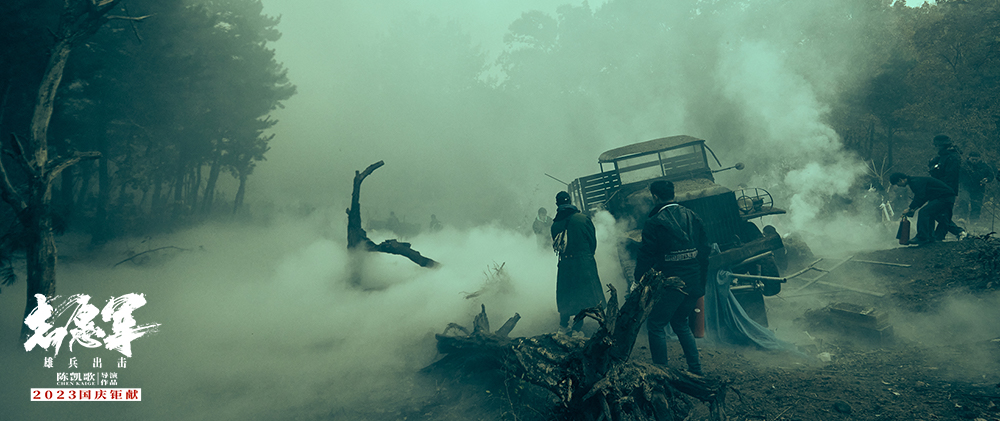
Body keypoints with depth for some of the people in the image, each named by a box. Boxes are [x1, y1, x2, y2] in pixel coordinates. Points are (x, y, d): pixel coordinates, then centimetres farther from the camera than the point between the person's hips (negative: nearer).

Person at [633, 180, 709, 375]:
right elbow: (705, 249, 10)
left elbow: (646, 257, -10)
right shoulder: (692, 216, 6)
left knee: (655, 325, 6)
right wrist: (701, 279, 18)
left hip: (670, 284, -7)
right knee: (681, 324, 21)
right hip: (694, 284, 7)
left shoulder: (654, 222, -12)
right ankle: (695, 370, 21)